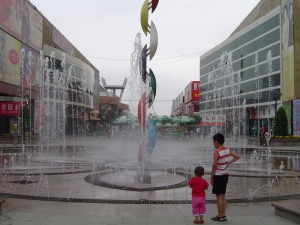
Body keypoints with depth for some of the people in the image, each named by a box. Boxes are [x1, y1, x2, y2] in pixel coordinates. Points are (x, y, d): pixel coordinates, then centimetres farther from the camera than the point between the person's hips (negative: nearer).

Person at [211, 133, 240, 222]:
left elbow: (214, 166, -18)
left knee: (219, 195, 1)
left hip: (218, 175, -7)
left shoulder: (216, 152, -18)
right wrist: (229, 162, 4)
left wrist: (211, 177, -10)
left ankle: (220, 216, 7)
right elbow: (237, 156, 8)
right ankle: (224, 215, 19)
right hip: (225, 175, 7)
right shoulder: (227, 150, 3)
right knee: (223, 195, 14)